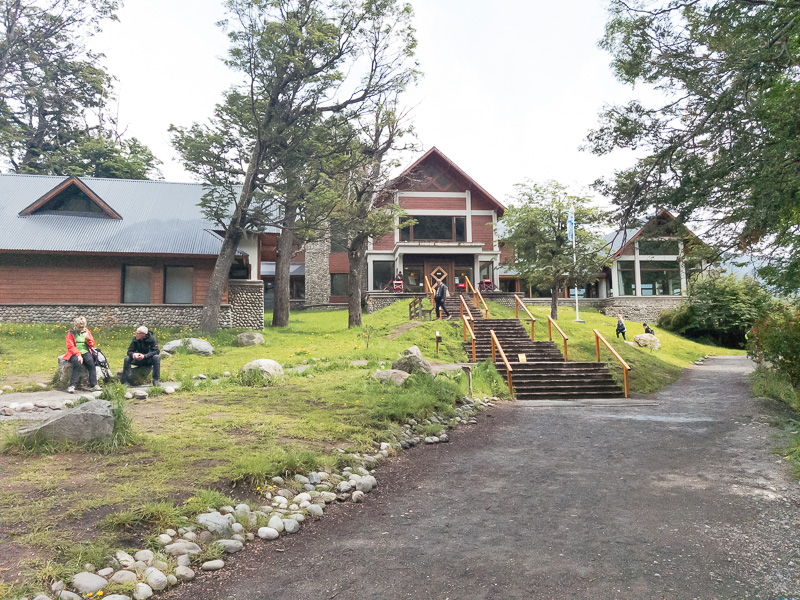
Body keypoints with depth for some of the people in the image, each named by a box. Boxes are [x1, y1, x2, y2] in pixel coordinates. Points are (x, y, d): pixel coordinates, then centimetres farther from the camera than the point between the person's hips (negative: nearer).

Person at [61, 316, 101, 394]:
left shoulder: (86, 331, 15)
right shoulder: (71, 333, 4)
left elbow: (92, 345, 15)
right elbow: (70, 346, -5)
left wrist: (88, 339, -7)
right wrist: (78, 355, -19)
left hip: (85, 352, 3)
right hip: (75, 353, -3)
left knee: (91, 362, -27)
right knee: (77, 363, -34)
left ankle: (93, 385, -28)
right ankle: (72, 386, -33)